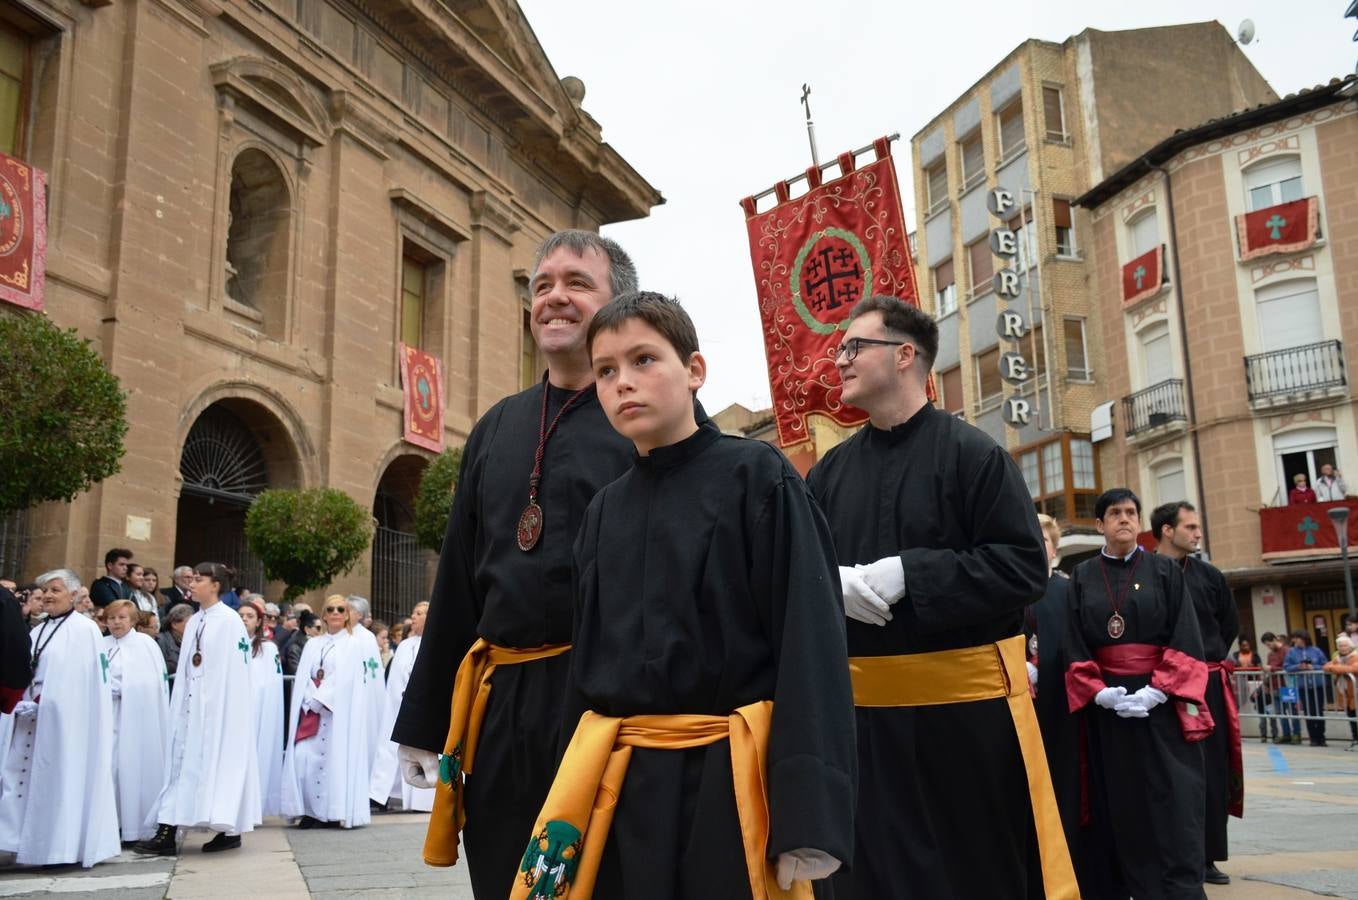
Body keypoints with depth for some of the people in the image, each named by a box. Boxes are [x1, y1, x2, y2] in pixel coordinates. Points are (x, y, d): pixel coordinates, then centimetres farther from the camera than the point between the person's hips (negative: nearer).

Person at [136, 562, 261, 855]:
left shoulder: (229, 620, -9)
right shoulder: (194, 621, 13)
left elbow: (234, 670, -12)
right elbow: (185, 669, 15)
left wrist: (223, 706, -15)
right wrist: (181, 704, 10)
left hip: (219, 705, -7)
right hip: (191, 705, 7)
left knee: (218, 761, -3)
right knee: (183, 762, 4)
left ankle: (230, 830, 5)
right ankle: (166, 833, 6)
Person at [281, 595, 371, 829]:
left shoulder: (354, 646, 5)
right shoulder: (312, 645, 18)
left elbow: (346, 681, -6)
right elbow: (302, 678, 9)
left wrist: (320, 700, -11)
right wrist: (313, 701, -7)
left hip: (339, 712, -4)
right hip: (310, 710, 4)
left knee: (334, 757, -7)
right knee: (303, 757, -7)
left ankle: (333, 813, -1)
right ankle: (310, 811, 2)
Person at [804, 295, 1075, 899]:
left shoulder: (972, 454, -6)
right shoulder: (829, 473, 9)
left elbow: (1024, 568, -12)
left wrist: (909, 574, -20)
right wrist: (835, 584, -14)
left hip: (967, 704, -4)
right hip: (865, 710, 4)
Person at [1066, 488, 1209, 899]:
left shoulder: (1165, 571, 4)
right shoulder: (1082, 577, 7)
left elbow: (1186, 639, -3)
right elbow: (1075, 645, 3)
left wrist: (1156, 691, -15)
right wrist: (1100, 693, -12)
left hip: (1162, 701, -1)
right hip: (1106, 705, 2)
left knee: (1172, 803, -5)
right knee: (1121, 804, 5)